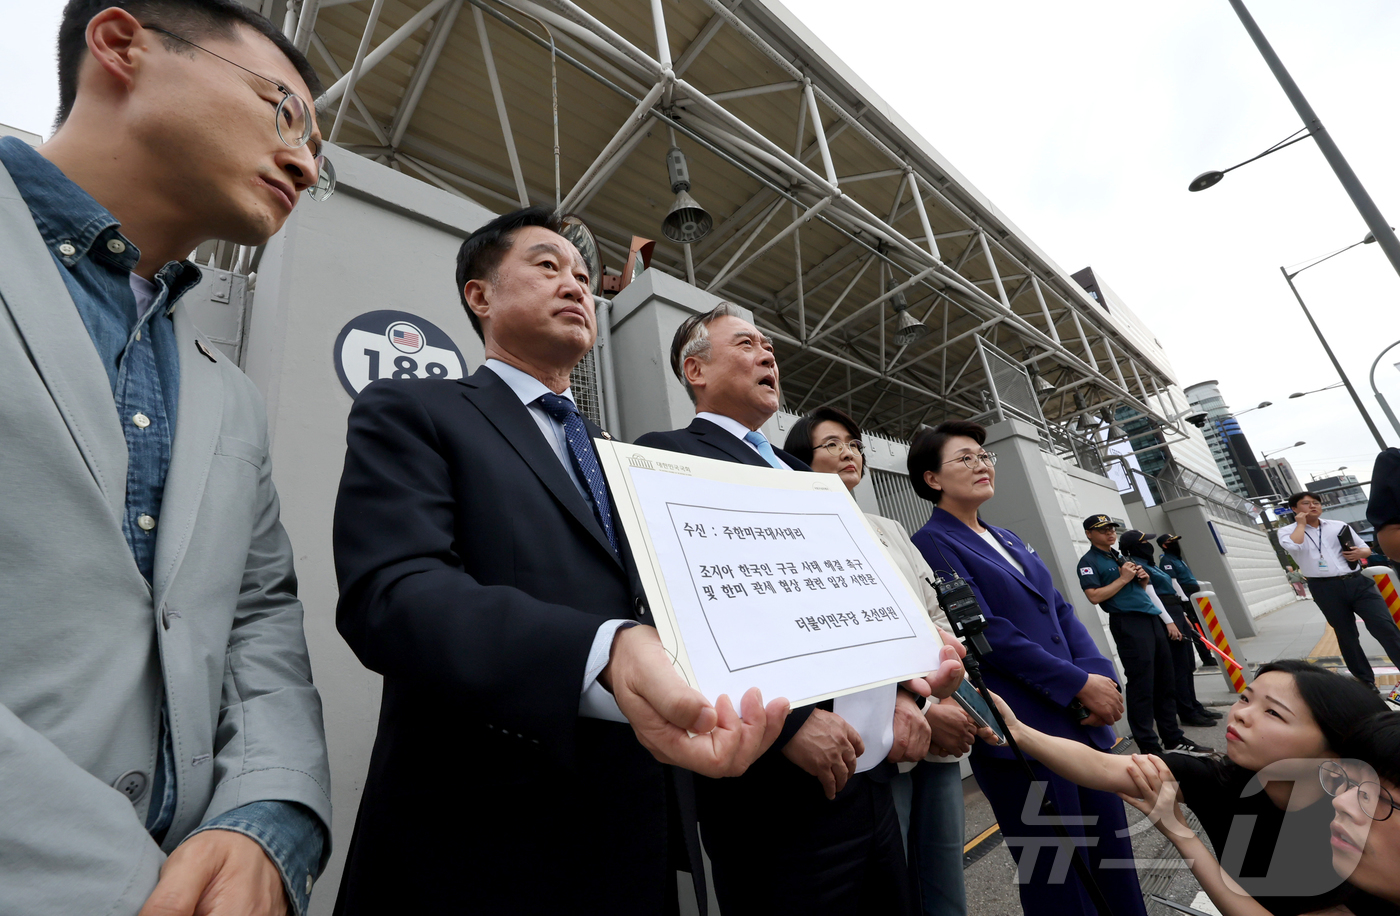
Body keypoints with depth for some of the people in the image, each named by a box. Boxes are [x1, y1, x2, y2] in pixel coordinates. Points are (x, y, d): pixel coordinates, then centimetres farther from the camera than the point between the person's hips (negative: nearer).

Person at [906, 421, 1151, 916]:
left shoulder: (1008, 539, 16)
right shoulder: (932, 544, -10)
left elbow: (1061, 610, 12)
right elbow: (988, 633, -17)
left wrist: (1100, 673, -5)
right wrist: (1078, 683, -14)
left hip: (1081, 721, 8)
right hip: (1022, 735, -7)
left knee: (1114, 860, 17)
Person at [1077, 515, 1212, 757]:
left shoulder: (1120, 556, 19)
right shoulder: (1089, 562, -7)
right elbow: (1094, 596, -18)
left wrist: (1143, 578, 5)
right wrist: (1123, 578, -13)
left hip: (1152, 618, 8)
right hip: (1128, 623, -8)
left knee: (1166, 682, 13)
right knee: (1141, 686, -6)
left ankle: (1174, 738, 25)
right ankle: (1149, 748, 2)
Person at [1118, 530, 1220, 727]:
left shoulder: (1150, 564, 18)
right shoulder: (1136, 566, -13)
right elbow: (1151, 596, -19)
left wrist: (1183, 615, 18)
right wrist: (1168, 622, -22)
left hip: (1176, 612, 10)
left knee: (1188, 665, 15)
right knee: (1179, 667, -4)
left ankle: (1195, 706, 24)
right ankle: (1187, 713, 5)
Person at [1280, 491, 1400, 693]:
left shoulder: (1339, 525, 14)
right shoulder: (1288, 531, 1)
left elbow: (1366, 548, 20)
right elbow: (1293, 546, -22)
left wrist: (1359, 552, -4)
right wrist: (1301, 523, -8)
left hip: (1357, 582, 3)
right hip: (1326, 589, -3)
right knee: (1346, 635, 6)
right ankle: (1365, 680, 17)